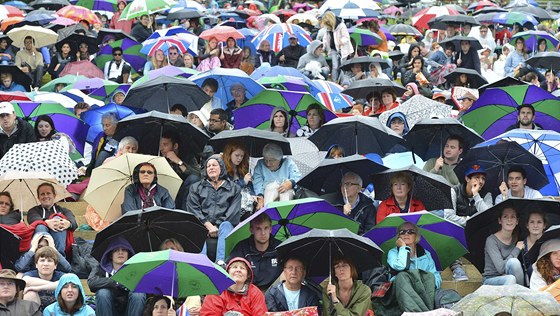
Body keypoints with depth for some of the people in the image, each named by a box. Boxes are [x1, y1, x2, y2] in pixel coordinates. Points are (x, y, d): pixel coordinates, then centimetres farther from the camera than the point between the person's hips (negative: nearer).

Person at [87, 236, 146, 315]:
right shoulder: (101, 269, 2)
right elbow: (91, 282, -20)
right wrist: (116, 282, -24)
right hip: (109, 311, 0)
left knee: (138, 294, -27)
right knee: (103, 293, -26)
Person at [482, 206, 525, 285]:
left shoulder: (516, 239, 5)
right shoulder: (491, 240, -13)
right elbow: (501, 268, -23)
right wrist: (517, 249, -14)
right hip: (490, 280, -5)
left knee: (514, 262, -27)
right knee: (510, 278, -36)